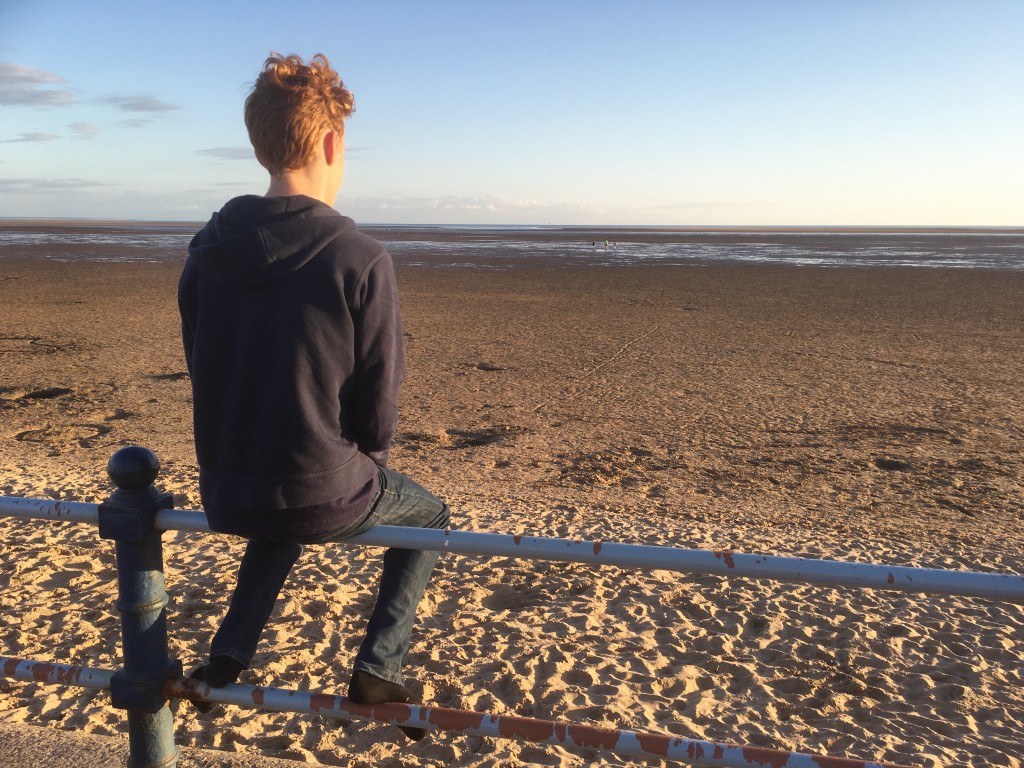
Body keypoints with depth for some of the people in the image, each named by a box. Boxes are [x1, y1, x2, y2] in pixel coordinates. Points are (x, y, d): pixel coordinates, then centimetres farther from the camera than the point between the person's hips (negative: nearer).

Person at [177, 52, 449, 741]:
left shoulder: (207, 250, -2)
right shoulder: (361, 259, -18)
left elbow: (201, 373, 7)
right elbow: (379, 405, -13)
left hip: (227, 495, 6)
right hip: (323, 495, -5)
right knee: (430, 517, 25)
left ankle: (231, 650, 31)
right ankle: (378, 668, 19)